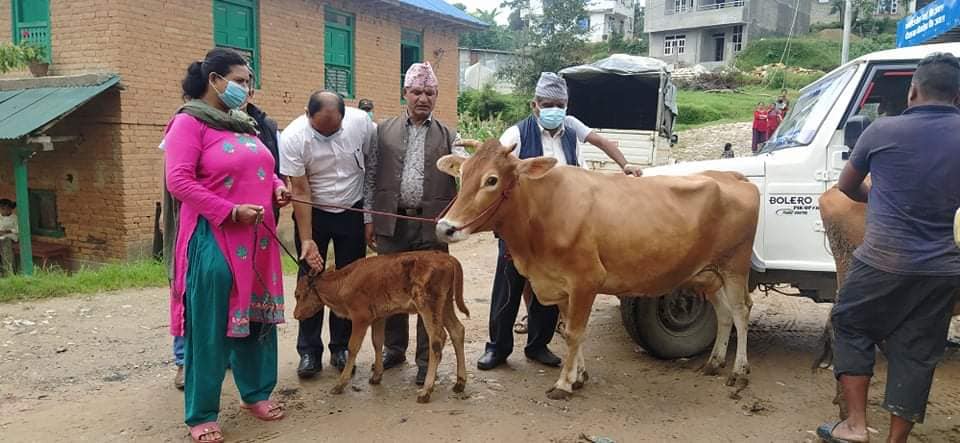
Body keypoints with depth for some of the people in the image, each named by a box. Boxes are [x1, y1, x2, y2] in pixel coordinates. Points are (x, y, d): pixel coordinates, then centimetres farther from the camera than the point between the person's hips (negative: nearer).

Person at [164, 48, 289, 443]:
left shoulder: (243, 124, 15)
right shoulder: (188, 123, -9)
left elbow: (261, 172, 25)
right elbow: (178, 182, -18)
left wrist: (277, 188, 3)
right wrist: (230, 211, -20)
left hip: (258, 239, 8)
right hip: (213, 241, -8)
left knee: (257, 318, 15)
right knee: (209, 327, 0)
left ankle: (256, 393, 31)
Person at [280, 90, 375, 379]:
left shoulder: (360, 122, -17)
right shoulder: (292, 138, -22)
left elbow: (373, 164, -2)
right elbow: (300, 191, -18)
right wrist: (307, 240, -18)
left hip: (352, 212, 2)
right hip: (313, 214, -1)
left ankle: (341, 348, 18)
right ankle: (309, 352, 12)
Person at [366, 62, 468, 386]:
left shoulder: (448, 136, 8)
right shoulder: (384, 130, 9)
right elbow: (372, 176, 8)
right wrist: (369, 218, 4)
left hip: (432, 226, -1)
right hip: (391, 222, 1)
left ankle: (427, 359, 16)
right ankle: (394, 349, 29)